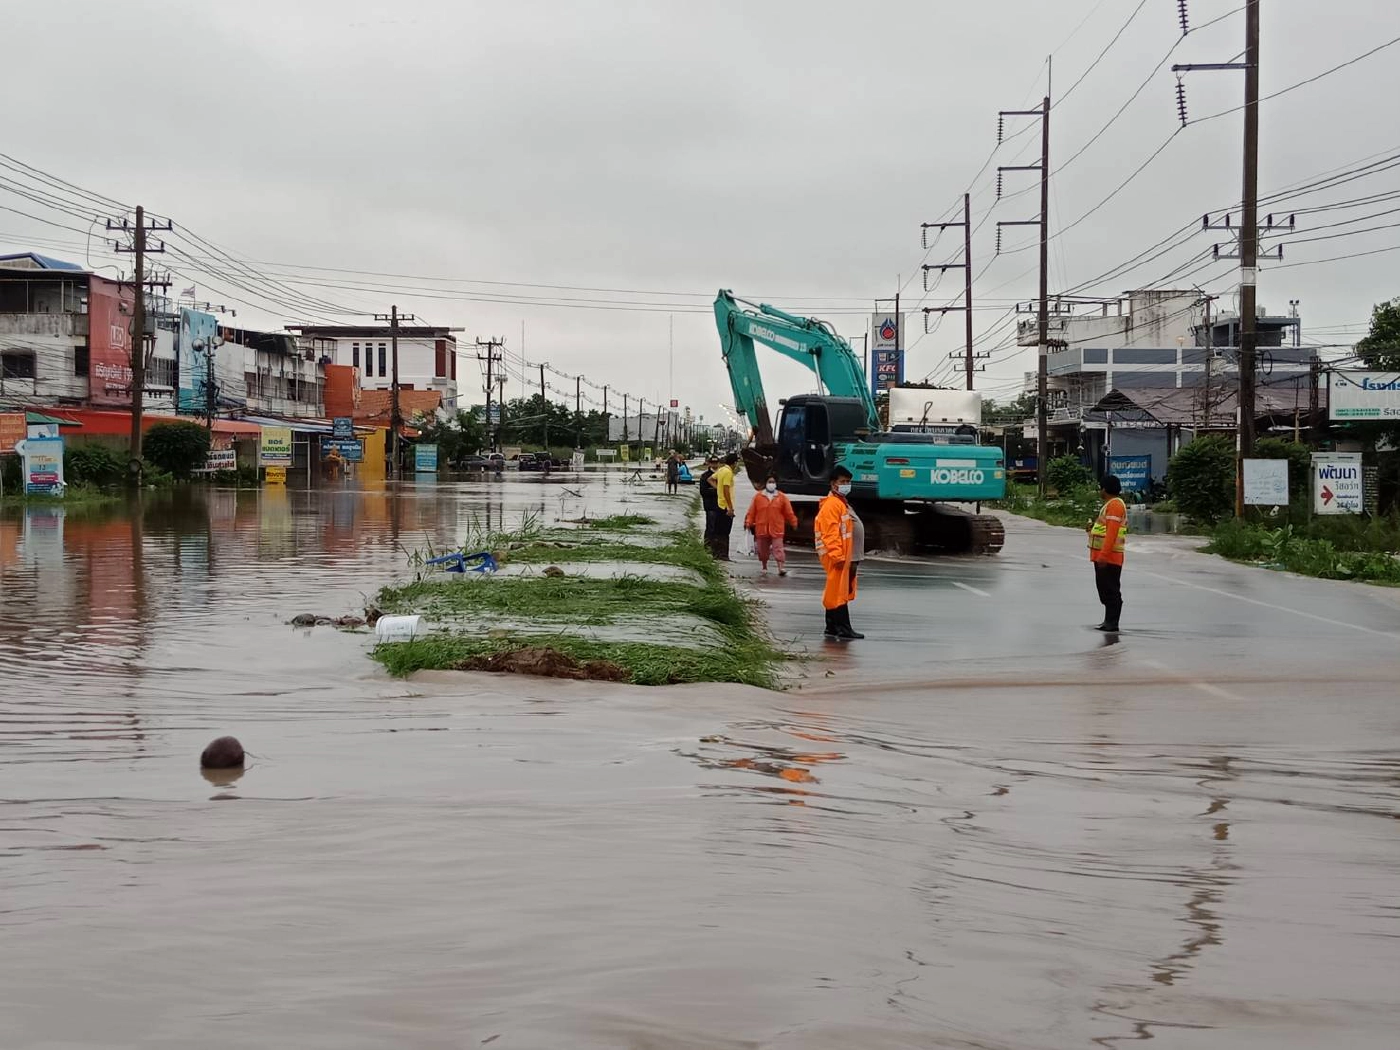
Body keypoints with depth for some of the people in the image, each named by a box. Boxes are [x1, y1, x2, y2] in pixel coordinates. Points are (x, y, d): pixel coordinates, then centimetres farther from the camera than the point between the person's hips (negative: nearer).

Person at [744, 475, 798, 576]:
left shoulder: (782, 497, 3)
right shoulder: (758, 497, 3)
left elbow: (789, 512, 6)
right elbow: (751, 512, 4)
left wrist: (794, 523, 7)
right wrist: (748, 523, -1)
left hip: (777, 529, -2)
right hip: (762, 529, 2)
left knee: (778, 549, -11)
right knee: (763, 550, 11)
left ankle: (781, 568, -17)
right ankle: (764, 568, 28)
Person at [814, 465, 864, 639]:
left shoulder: (842, 503, 21)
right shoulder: (832, 504, -12)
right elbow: (830, 533, -19)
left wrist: (852, 558, 22)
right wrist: (838, 556, -23)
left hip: (846, 557, 10)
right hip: (837, 557, -10)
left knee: (837, 592, 12)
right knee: (838, 591, -8)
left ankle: (833, 628, 16)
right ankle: (843, 628, -9)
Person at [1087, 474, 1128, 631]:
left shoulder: (1115, 504, -14)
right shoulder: (1111, 504, 19)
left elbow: (1112, 532, -22)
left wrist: (1103, 555, -26)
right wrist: (1094, 527, 9)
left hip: (1109, 557, -11)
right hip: (1103, 556, 11)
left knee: (1111, 590, -8)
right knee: (1105, 589, 15)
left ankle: (1112, 623, -8)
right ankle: (1109, 621, 22)